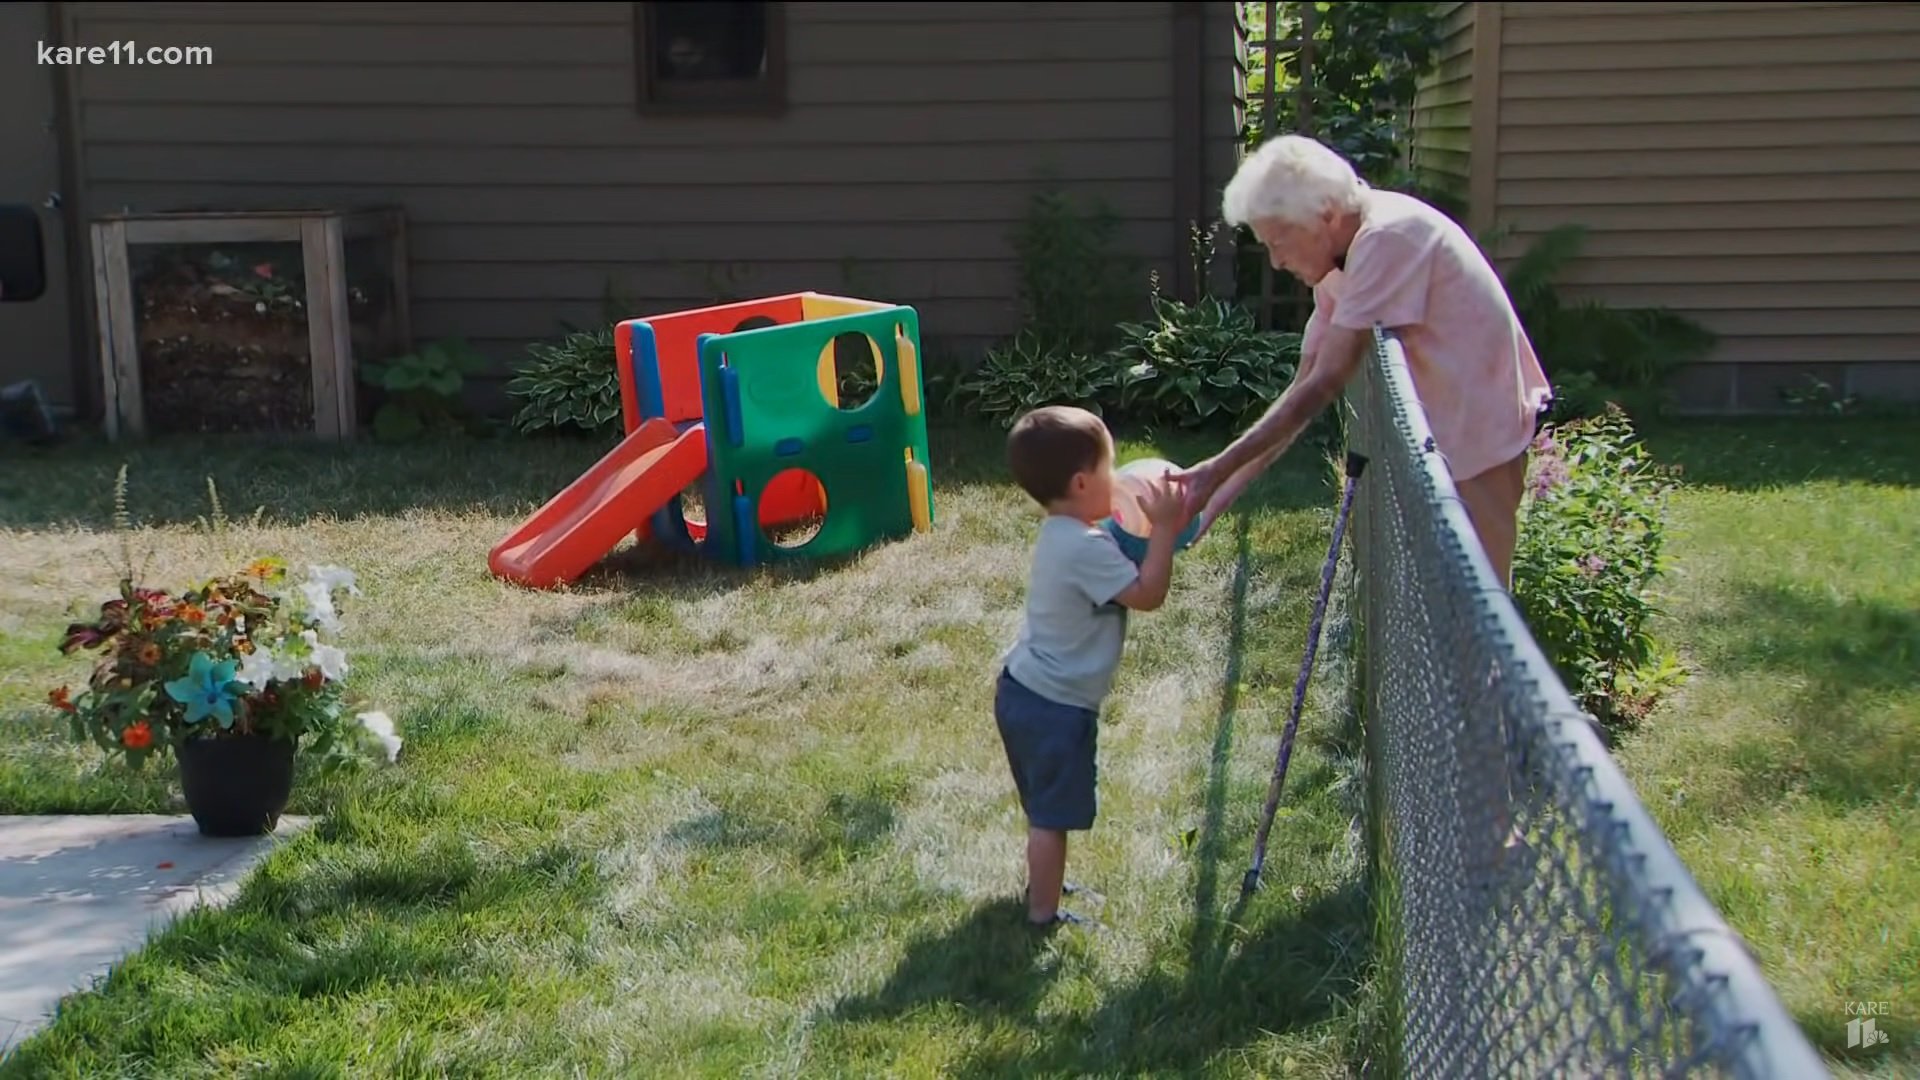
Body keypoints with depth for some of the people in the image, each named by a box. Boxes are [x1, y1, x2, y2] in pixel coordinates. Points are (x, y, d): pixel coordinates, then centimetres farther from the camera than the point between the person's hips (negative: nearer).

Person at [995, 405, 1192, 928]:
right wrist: (1164, 528, -19)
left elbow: (1121, 576, 16)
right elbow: (1148, 594, -23)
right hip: (1056, 707, -10)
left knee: (1045, 808, 26)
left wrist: (1162, 530, 5)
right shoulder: (1087, 547, -26)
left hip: (1021, 691, 10)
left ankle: (1043, 883, 42)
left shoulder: (1061, 534, 6)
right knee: (1052, 816, 4)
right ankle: (1044, 914, 16)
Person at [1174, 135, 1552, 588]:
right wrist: (1214, 500, -1)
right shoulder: (1338, 266, 6)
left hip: (1479, 436, -9)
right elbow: (1306, 388, 5)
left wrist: (1219, 470, -21)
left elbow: (1323, 386, -24)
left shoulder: (1387, 237, -23)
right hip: (1441, 436, 9)